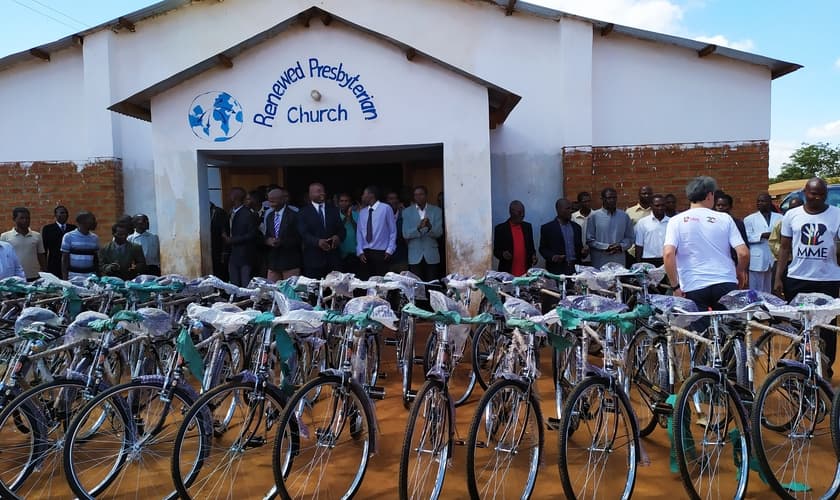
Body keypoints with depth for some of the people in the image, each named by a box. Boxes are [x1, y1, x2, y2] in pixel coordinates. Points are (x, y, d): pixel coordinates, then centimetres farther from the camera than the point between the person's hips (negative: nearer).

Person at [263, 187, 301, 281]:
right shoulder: (269, 216, 13)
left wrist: (282, 242, -19)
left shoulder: (294, 215, -7)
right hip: (273, 261, 6)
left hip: (290, 262, -5)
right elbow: (266, 236, 17)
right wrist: (268, 241, -6)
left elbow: (299, 238, -9)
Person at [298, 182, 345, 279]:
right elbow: (303, 233, -7)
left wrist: (338, 236, -13)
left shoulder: (333, 209, 15)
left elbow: (341, 229, 10)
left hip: (333, 257, 3)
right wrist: (318, 241, -24)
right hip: (314, 259, -3)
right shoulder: (304, 212, 4)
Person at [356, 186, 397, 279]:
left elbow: (393, 231, -2)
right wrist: (360, 251, 1)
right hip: (365, 253, 4)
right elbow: (359, 232, 11)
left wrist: (389, 250, -7)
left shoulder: (386, 208, -3)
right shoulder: (362, 212, 10)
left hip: (381, 253, -4)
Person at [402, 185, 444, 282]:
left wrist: (429, 227, -26)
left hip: (432, 256, 0)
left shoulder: (436, 211, 4)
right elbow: (405, 234, -5)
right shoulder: (407, 212, 4)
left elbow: (439, 233, -4)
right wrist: (419, 228, -24)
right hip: (415, 256, 0)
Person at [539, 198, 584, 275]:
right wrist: (552, 256, -17)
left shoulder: (576, 227, 14)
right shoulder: (547, 227, 0)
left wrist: (583, 252, -2)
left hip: (575, 269, 4)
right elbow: (542, 249, 0)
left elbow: (579, 247, 19)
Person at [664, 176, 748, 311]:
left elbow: (668, 254, -13)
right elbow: (743, 253, -1)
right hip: (726, 284, 1)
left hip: (693, 287, -1)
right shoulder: (724, 218, 3)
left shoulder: (676, 221, 0)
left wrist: (675, 286, -6)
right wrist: (740, 272, 19)